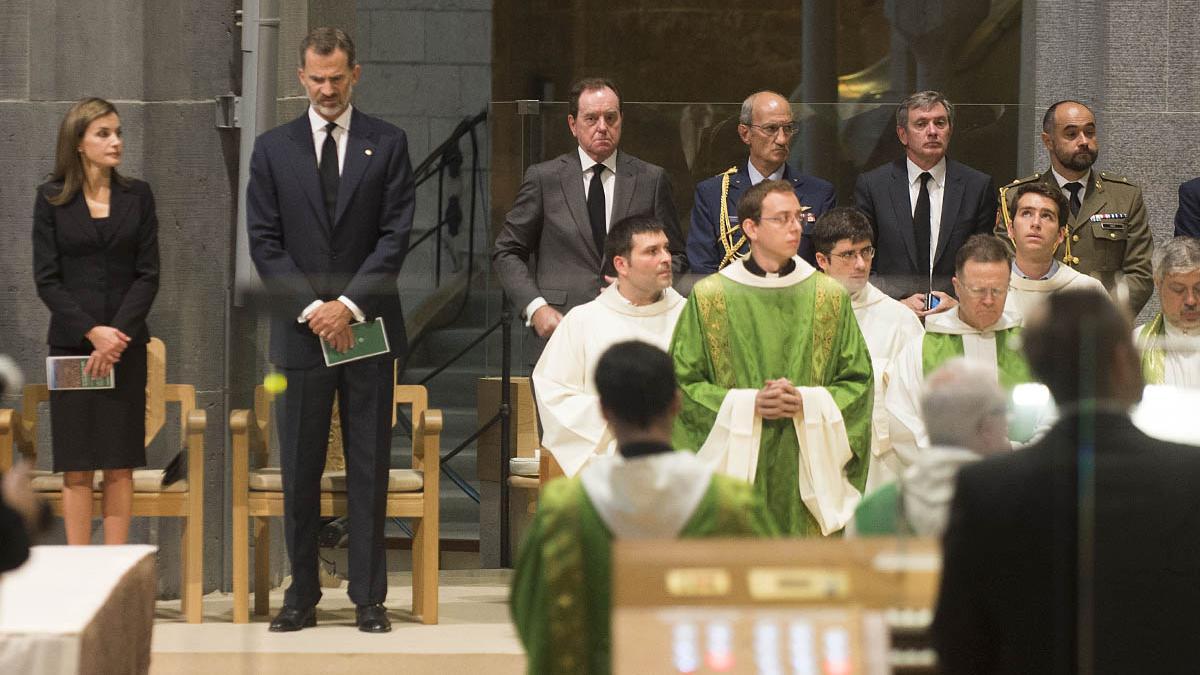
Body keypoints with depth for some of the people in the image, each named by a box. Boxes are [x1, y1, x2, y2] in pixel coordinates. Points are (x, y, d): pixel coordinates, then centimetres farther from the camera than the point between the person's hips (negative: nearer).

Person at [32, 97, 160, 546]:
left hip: (126, 346, 1)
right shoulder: (51, 200, 3)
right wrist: (92, 332, -12)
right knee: (77, 468, -1)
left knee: (119, 466, 1)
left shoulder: (137, 197, 7)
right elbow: (46, 279, -2)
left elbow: (148, 274, 3)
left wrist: (119, 333, -10)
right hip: (71, 347, -1)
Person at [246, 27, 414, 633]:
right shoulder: (273, 149, 7)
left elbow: (396, 235, -2)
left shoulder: (388, 145, 4)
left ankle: (369, 598, 7)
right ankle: (301, 596, 10)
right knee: (300, 470, 3)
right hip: (301, 331, 1)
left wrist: (350, 304, -12)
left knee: (369, 469, 2)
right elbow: (265, 241, 2)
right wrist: (311, 309, -9)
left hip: (368, 328, -1)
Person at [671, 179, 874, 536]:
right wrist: (748, 404, -11)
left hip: (808, 472, 1)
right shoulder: (708, 297, 4)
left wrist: (807, 402, -9)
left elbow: (857, 380, 9)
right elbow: (683, 381, 2)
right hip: (736, 466, -1)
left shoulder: (831, 297, 9)